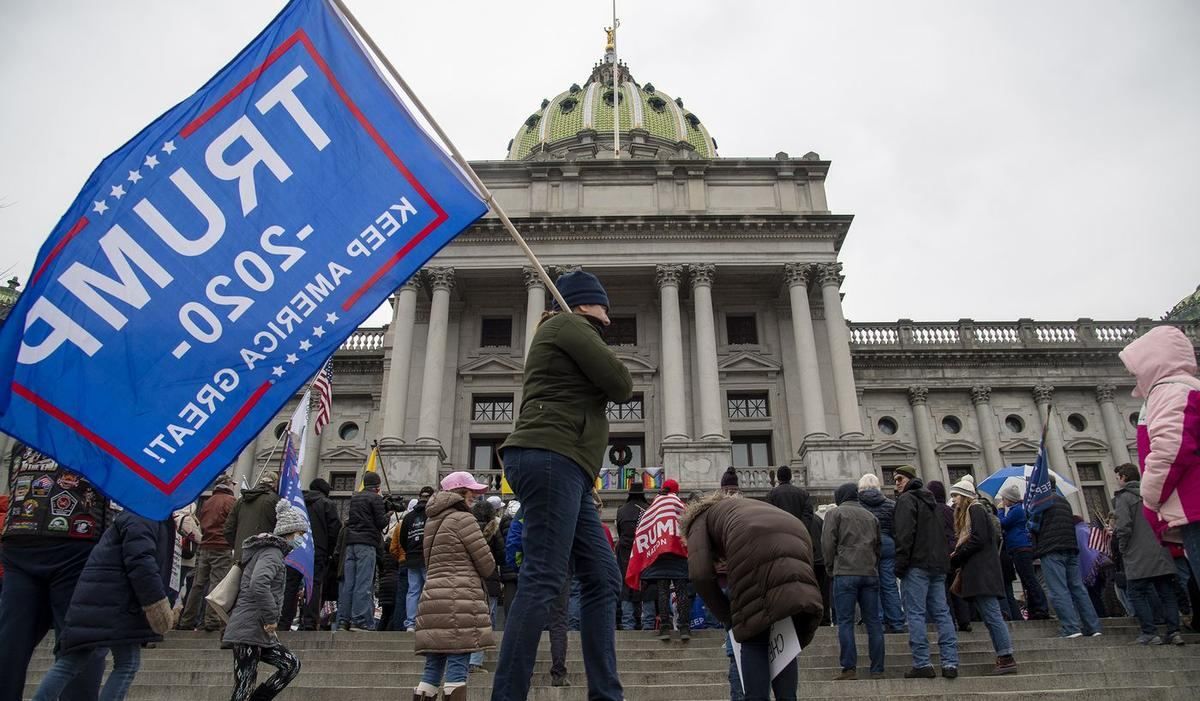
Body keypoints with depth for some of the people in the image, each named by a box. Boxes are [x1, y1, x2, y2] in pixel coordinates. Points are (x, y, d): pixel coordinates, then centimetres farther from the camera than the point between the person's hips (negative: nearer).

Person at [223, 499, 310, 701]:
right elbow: (258, 584, -31)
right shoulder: (272, 552, -13)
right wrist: (271, 618, -22)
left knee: (290, 664, 9)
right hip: (249, 629, -10)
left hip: (256, 630, 10)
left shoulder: (271, 550, 18)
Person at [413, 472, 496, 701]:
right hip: (460, 598, -8)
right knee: (458, 663, -7)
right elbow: (487, 564, -6)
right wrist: (490, 571, 14)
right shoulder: (463, 518, -6)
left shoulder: (432, 521, 20)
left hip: (433, 596, 8)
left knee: (434, 665, 10)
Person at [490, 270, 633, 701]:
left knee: (603, 580, 4)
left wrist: (606, 385, 9)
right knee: (542, 579, -17)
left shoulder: (567, 335, 31)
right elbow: (621, 386, -3)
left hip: (567, 469, 10)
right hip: (549, 458, -10)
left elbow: (604, 391, 27)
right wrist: (619, 383, 16)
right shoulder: (568, 325, 2)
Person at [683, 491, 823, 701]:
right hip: (796, 540, 6)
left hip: (756, 545, -5)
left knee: (754, 639, 6)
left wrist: (729, 619, 17)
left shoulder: (700, 519, 28)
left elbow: (701, 574, 8)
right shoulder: (740, 506, 43)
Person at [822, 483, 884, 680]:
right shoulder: (871, 516, 19)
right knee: (873, 621, 7)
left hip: (845, 573, -5)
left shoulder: (835, 513, 3)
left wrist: (832, 566, 7)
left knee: (845, 621, -3)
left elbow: (828, 542, -4)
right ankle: (877, 670, 8)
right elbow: (879, 545, 18)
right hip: (870, 574, 5)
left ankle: (849, 668, -8)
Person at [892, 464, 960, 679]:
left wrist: (900, 564, -14)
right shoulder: (933, 501, 22)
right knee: (941, 613, 8)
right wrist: (944, 561, 18)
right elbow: (945, 534, 20)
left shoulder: (907, 499, -5)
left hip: (917, 565, -8)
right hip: (938, 565, 8)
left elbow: (905, 534, -15)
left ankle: (922, 663, -8)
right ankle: (950, 662, 5)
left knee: (915, 613, -6)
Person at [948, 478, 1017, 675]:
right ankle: (1003, 658, 6)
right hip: (976, 573, 10)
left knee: (991, 615, -11)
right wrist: (957, 557, 7)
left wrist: (956, 557, -9)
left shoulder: (975, 509, -4)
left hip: (982, 572, -10)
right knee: (989, 616, 6)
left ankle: (1007, 658, -11)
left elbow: (978, 539, -14)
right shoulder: (966, 513, 23)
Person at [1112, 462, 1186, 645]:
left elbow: (1124, 526, -17)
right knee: (1167, 593, 9)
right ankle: (1174, 632, 5)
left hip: (1137, 557, -7)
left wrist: (1123, 548, -3)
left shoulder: (1123, 497, -7)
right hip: (1161, 555, 7)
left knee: (1137, 594, 0)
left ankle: (1150, 633, -4)